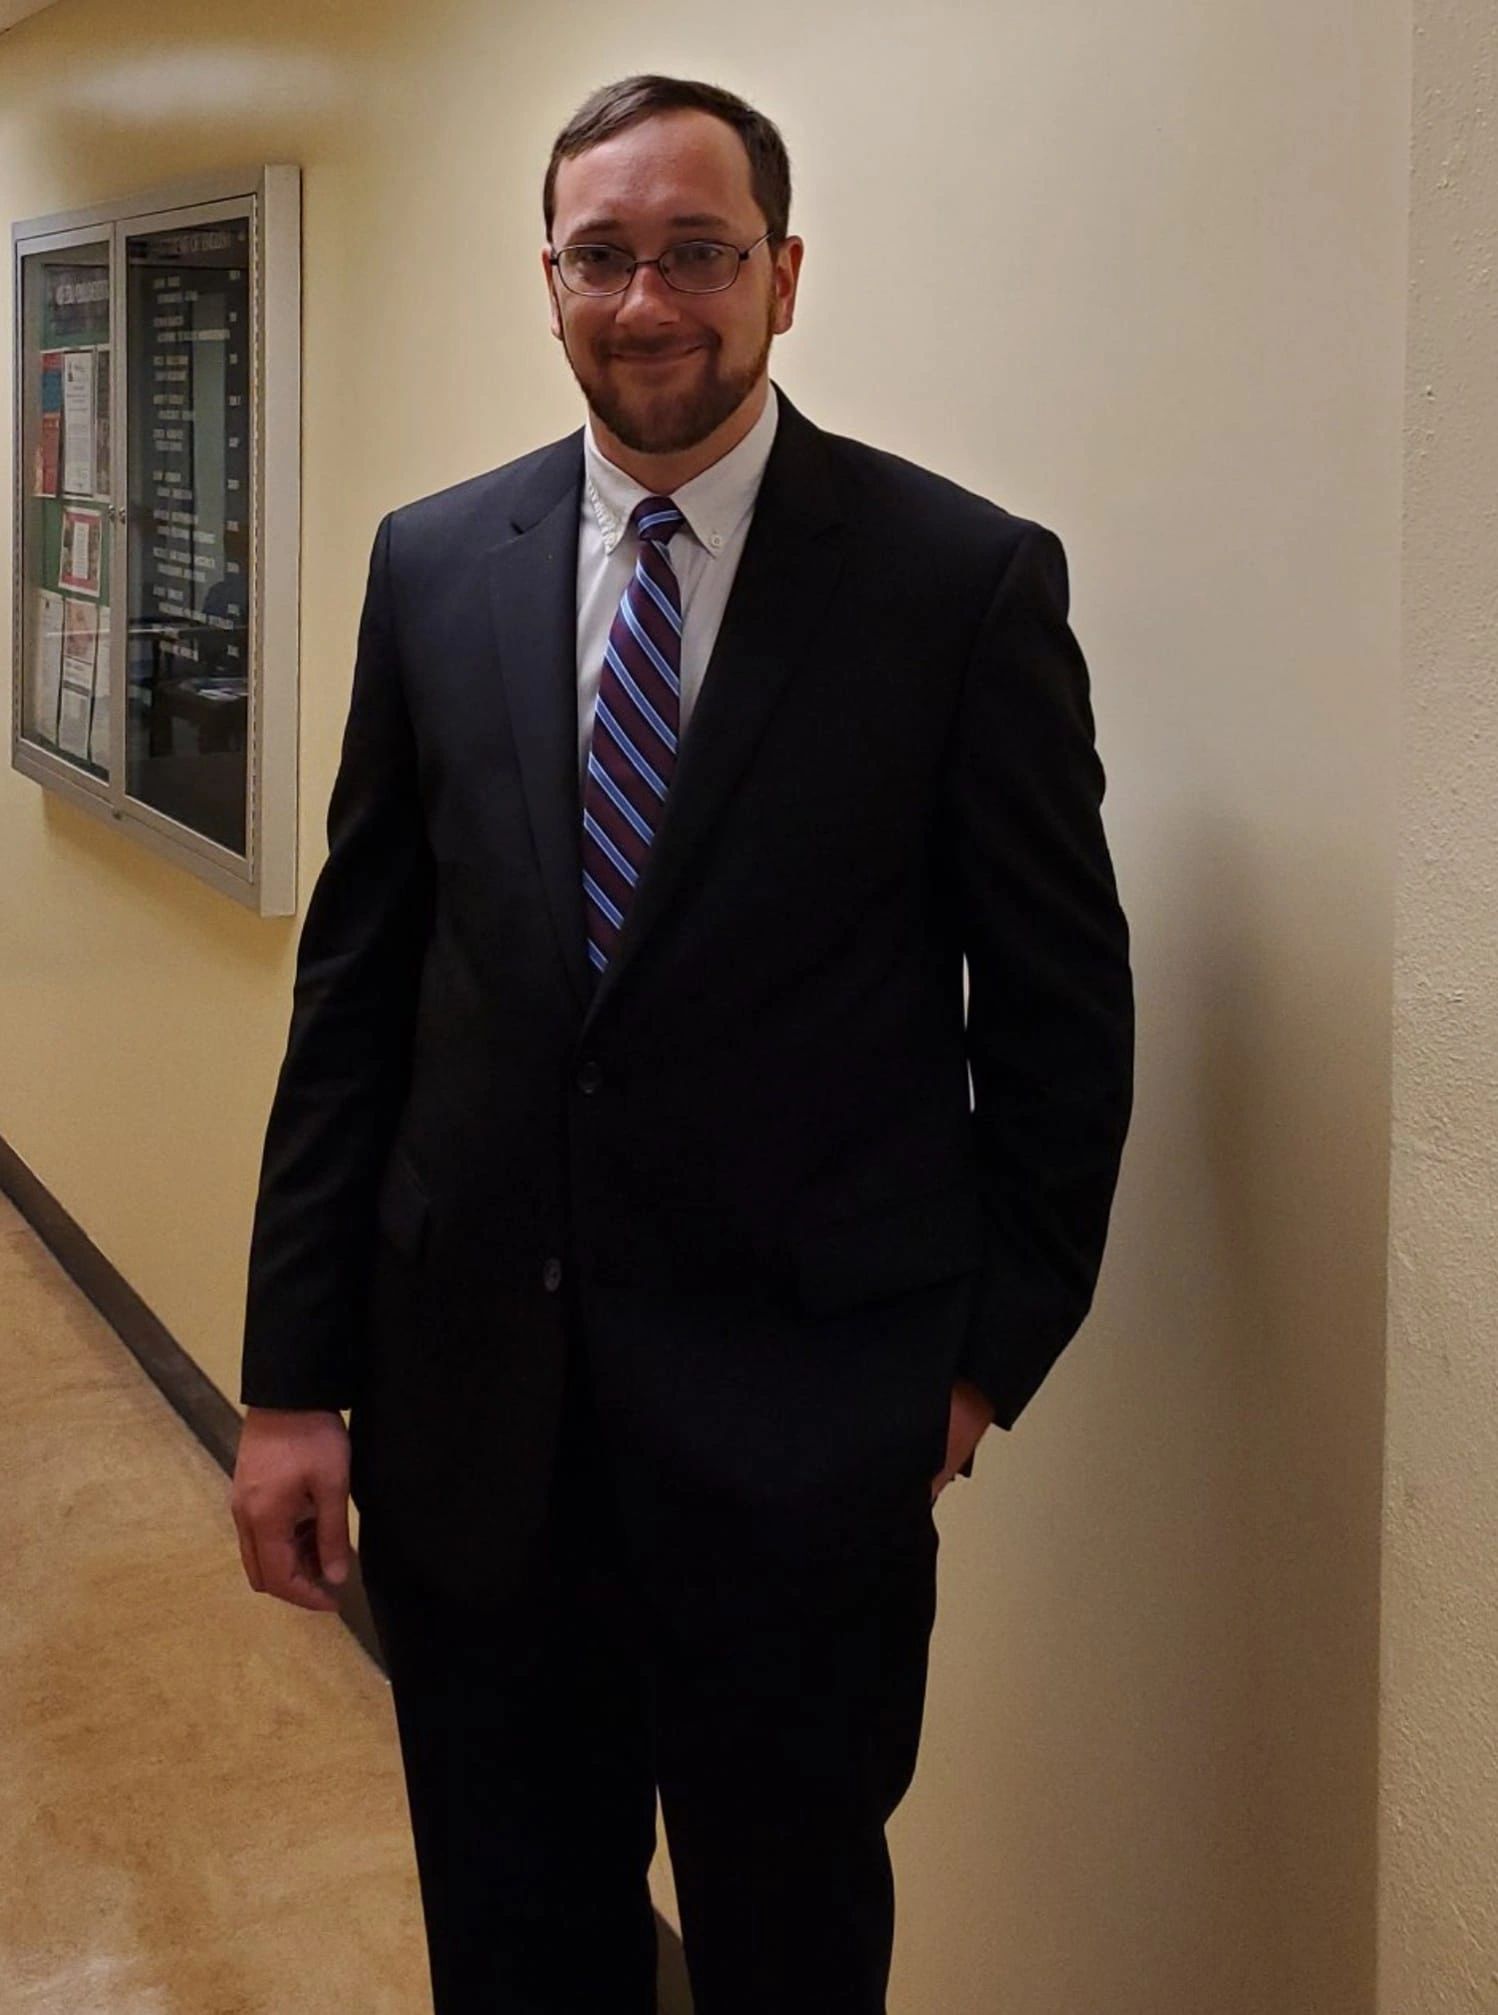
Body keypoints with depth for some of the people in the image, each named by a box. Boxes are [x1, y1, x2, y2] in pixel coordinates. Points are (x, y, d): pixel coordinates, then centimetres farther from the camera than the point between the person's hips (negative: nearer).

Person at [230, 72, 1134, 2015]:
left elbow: (1065, 1005, -1)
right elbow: (353, 980, 5)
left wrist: (992, 1341, 0)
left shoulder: (969, 579, -8)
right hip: (470, 1405, 3)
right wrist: (295, 1376, 3)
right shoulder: (433, 565, 3)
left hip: (802, 1424, -3)